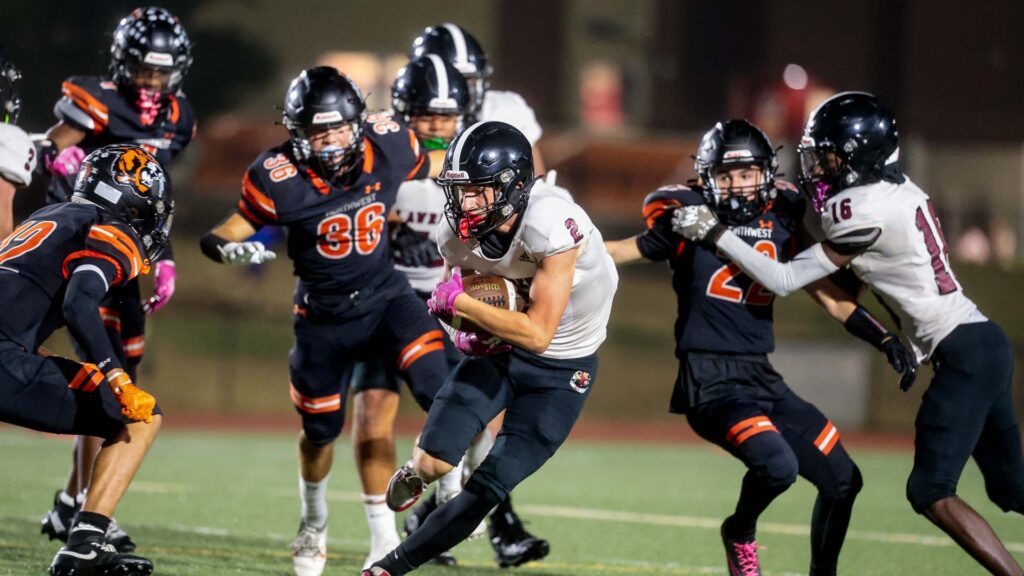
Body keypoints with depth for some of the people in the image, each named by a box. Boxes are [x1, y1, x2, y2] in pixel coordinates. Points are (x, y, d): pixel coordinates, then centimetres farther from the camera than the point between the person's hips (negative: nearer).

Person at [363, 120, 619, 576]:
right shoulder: (458, 232, -15)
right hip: (498, 349, 4)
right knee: (433, 463, -7)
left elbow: (537, 333, -32)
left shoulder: (552, 227, -34)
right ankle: (414, 473, 32)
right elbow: (451, 290, 8)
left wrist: (458, 303, -29)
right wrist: (467, 331, -14)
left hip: (560, 369, -4)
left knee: (489, 488, -7)